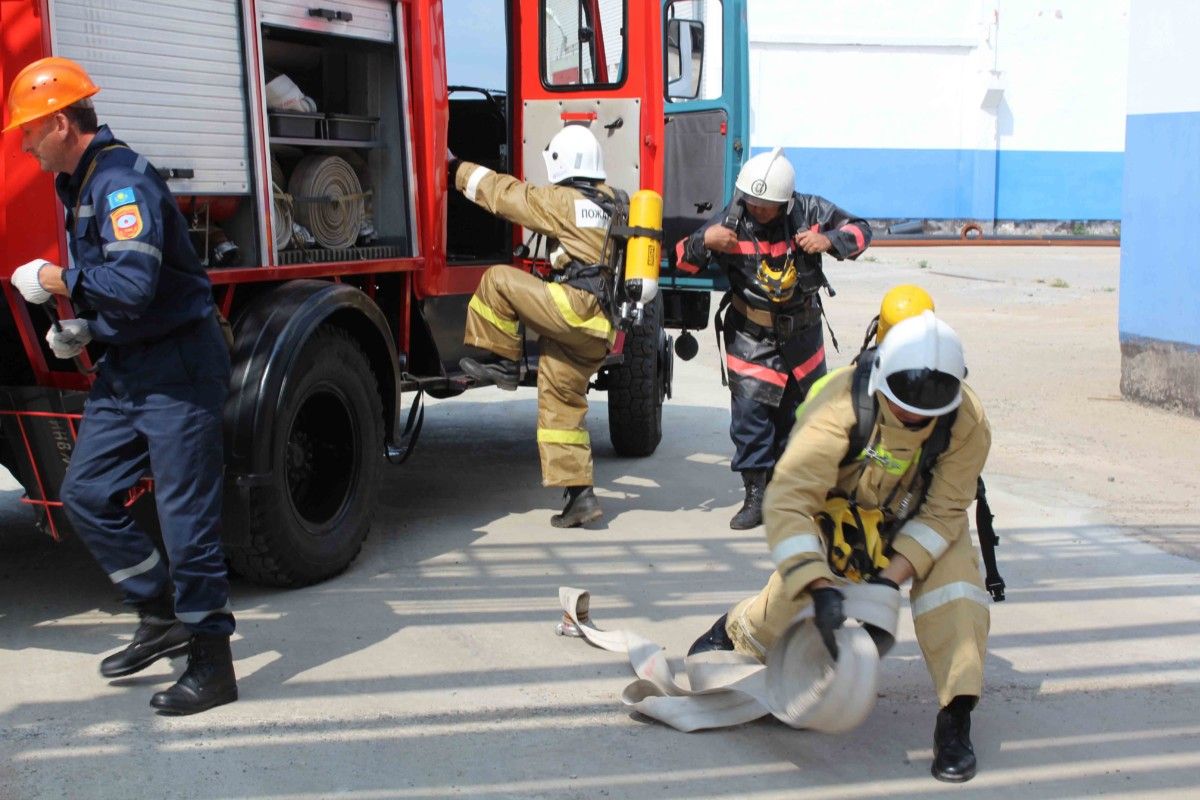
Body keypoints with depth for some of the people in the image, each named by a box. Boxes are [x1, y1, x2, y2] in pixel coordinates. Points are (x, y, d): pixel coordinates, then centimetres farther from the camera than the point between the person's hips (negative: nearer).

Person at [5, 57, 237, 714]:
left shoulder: (124, 181, -18)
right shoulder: (80, 184, 14)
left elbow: (132, 282, -31)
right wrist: (81, 328, 10)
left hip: (178, 367, -10)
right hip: (125, 367, 10)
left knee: (186, 518, -3)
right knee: (87, 495, 11)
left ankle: (211, 665, 9)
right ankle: (162, 618, 25)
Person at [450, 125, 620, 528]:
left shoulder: (562, 200, -4)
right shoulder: (610, 202, 19)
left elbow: (503, 193, 2)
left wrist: (458, 169, 13)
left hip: (575, 309, -8)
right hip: (597, 332, 8)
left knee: (498, 281, -1)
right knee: (562, 407, 11)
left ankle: (500, 361, 5)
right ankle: (580, 495, 7)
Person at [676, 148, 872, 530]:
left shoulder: (810, 212, -12)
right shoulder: (731, 221, -16)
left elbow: (859, 230, -1)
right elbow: (683, 259, -12)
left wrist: (829, 241, -22)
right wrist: (704, 240, -34)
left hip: (802, 332, 3)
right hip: (750, 335, -3)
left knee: (804, 408, 13)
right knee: (750, 409, -14)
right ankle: (755, 495, -4)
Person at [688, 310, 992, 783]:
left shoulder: (966, 422, -28)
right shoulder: (841, 407, -38)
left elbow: (942, 513, -22)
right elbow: (786, 499, -42)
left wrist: (889, 582, -35)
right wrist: (821, 587, -52)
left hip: (919, 521, 2)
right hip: (840, 516, -1)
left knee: (953, 585, -25)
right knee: (790, 599, -8)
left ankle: (955, 723, -15)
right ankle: (731, 631, 30)